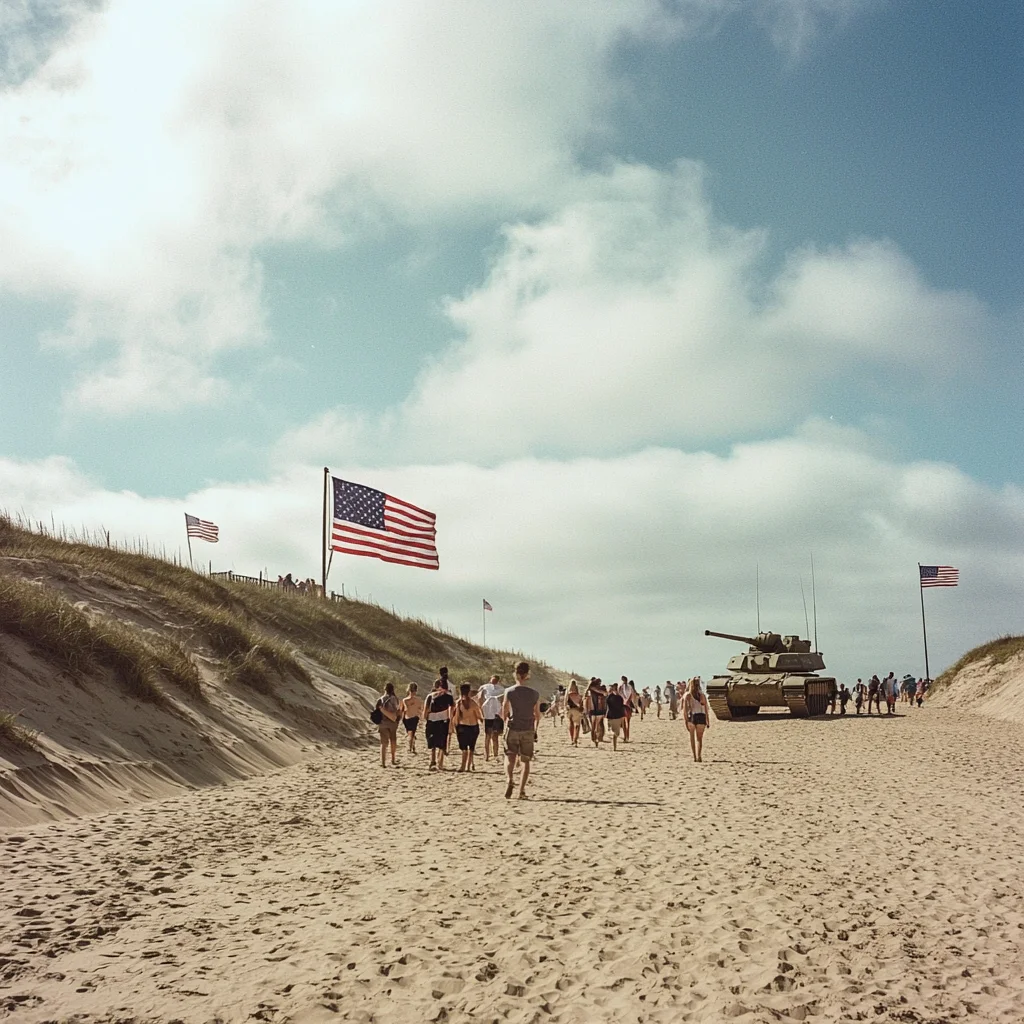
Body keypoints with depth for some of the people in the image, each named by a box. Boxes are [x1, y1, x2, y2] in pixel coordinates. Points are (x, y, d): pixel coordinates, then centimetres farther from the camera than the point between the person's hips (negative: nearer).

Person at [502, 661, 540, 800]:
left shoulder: (509, 692, -5)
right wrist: (535, 730, 19)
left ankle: (511, 781, -18)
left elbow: (504, 713, -1)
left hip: (513, 729, -1)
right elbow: (537, 715, 6)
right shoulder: (534, 693, 1)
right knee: (526, 761, 10)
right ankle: (522, 790, 6)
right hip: (528, 731, 1)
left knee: (510, 757, 8)